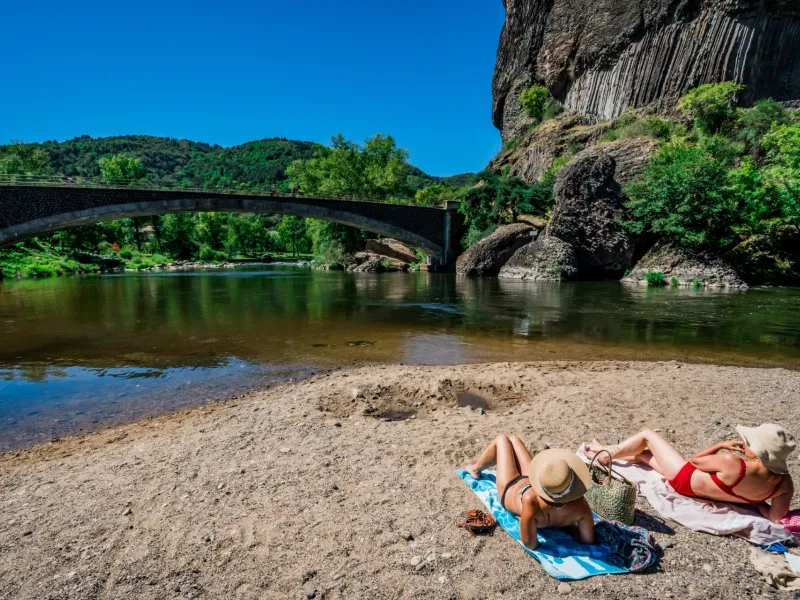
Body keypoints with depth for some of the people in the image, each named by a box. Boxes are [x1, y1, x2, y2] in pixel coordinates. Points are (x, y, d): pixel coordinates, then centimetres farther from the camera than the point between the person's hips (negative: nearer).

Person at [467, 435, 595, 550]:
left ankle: (475, 469, 50)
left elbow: (530, 544, -36)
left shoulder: (531, 501, -52)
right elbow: (588, 539, -22)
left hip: (510, 490, -3)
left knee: (502, 439, 18)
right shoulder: (579, 505, -41)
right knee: (513, 439, 24)